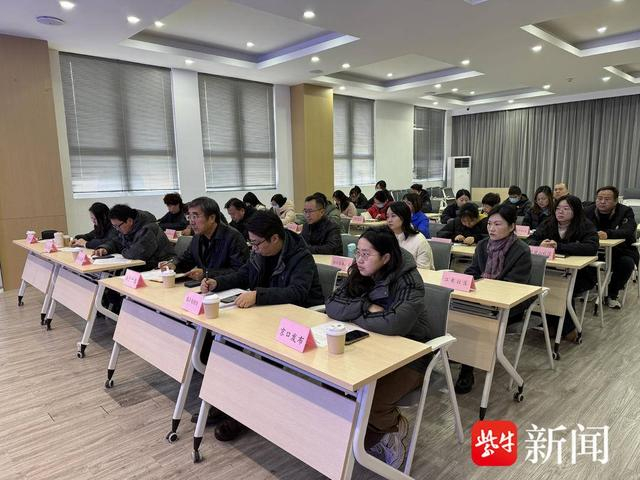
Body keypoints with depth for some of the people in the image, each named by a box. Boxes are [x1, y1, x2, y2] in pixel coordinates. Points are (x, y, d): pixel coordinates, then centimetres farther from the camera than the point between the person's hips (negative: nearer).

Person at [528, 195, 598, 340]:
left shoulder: (586, 226, -5)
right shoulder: (548, 224, 7)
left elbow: (592, 248, -23)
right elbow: (530, 240, 1)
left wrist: (559, 246, -30)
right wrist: (540, 244, -24)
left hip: (580, 273, -4)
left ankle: (567, 328, -6)